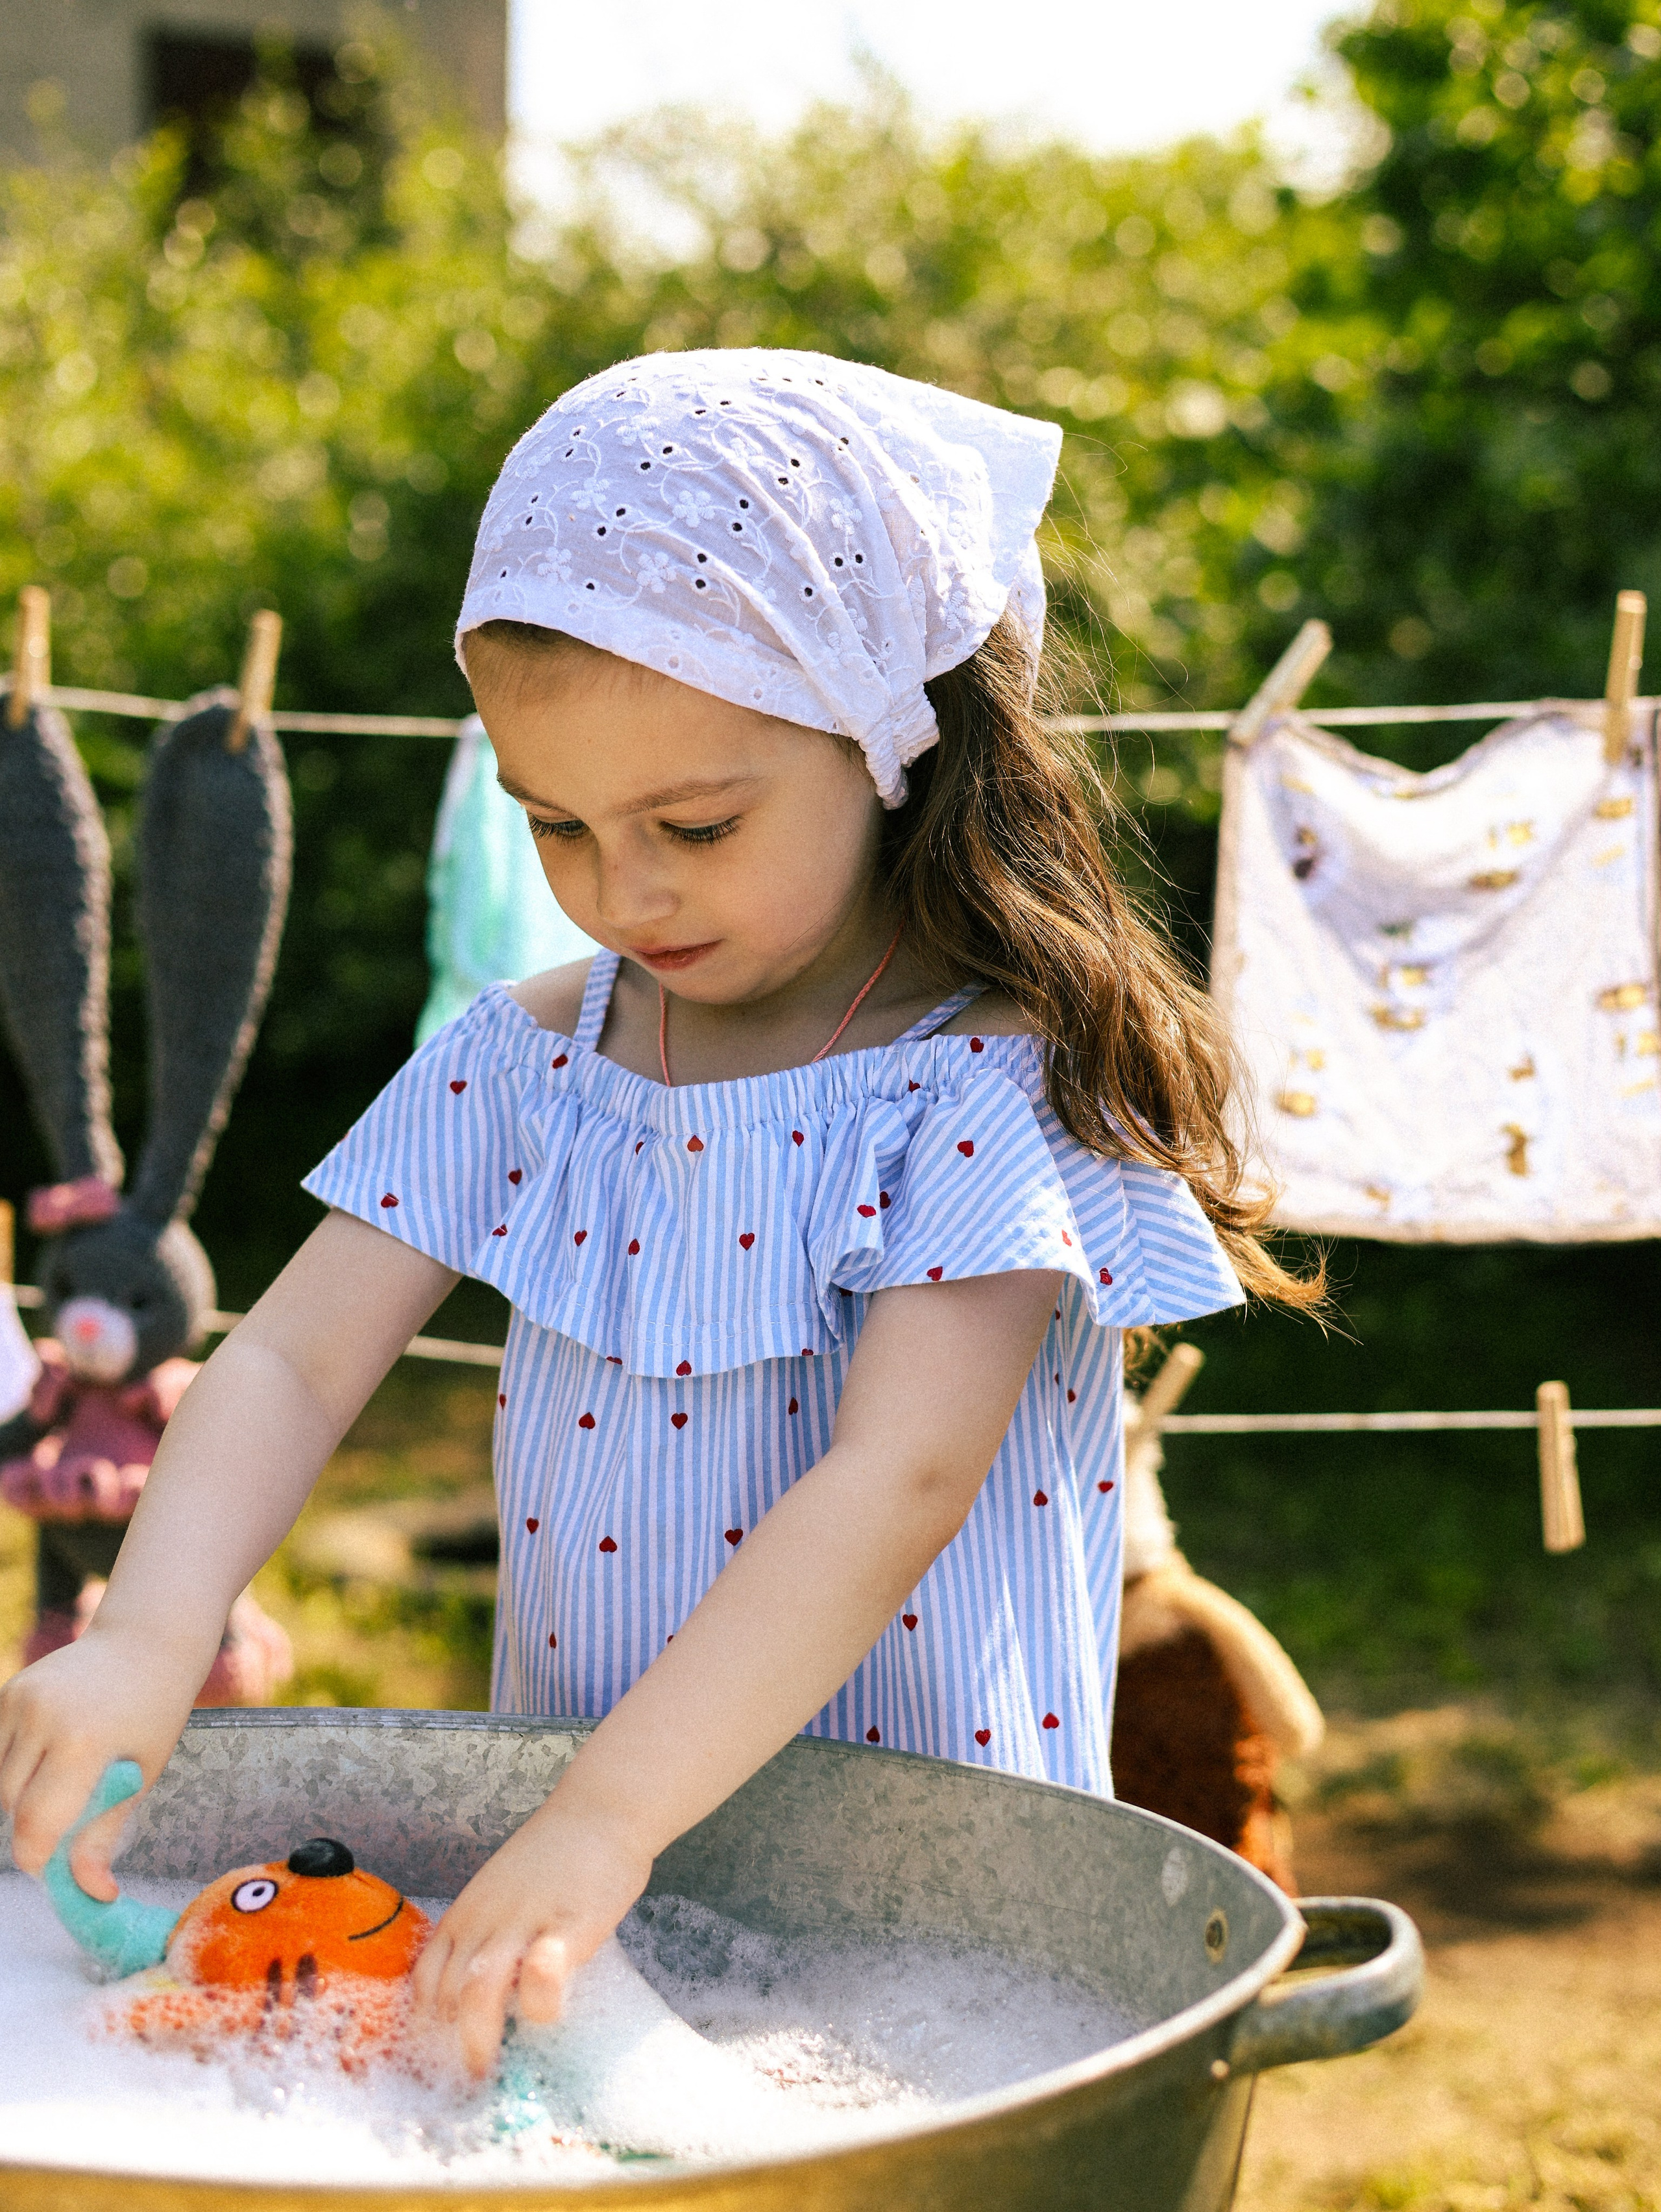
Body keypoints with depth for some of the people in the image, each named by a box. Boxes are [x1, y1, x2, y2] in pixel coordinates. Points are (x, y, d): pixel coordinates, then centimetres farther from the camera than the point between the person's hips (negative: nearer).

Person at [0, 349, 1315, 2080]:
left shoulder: (993, 1088, -11)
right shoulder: (521, 1068, 5)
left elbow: (902, 1481, -21)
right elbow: (290, 1359, 1)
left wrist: (607, 1820, -29)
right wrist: (147, 1641, -17)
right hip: (564, 1828, 4)